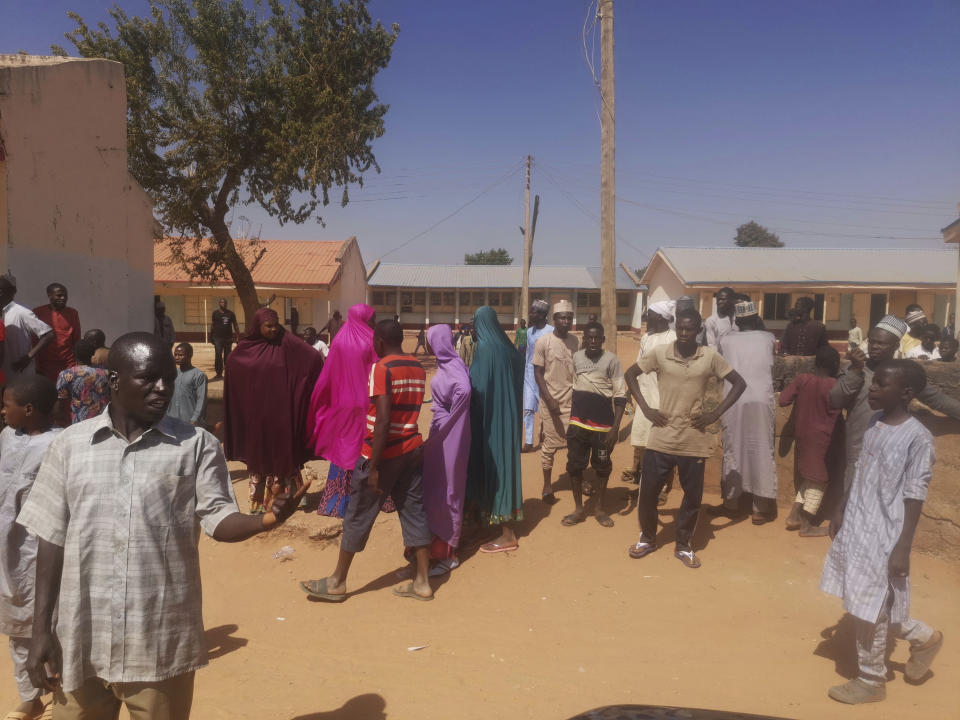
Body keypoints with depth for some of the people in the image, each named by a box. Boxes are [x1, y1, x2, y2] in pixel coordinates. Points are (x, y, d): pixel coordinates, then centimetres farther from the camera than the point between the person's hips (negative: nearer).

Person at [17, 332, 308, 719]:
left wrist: (265, 520, -30)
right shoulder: (71, 443, 1)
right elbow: (52, 538, 4)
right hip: (80, 640, 2)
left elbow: (219, 519, -9)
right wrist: (41, 631, 4)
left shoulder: (198, 445, -4)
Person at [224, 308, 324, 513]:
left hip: (281, 412, -1)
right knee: (259, 454, 10)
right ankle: (260, 501, 21)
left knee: (284, 452, 7)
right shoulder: (244, 350, -1)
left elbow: (314, 357, -12)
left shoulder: (286, 344, -5)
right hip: (257, 413, 1)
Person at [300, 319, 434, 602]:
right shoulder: (418, 368, 6)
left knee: (358, 517, 6)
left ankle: (337, 582, 19)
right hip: (413, 449, 7)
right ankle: (422, 582, 15)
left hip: (384, 452, -7)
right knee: (414, 512, 11)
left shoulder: (382, 368, -15)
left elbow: (383, 420, -22)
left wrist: (373, 467, -20)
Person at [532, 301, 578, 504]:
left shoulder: (575, 342, 7)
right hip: (551, 401, -3)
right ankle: (547, 485, 15)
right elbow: (538, 373, -6)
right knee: (550, 444, 3)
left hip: (573, 401, 4)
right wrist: (549, 400, -14)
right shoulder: (544, 342, -6)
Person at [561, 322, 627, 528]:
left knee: (602, 467, 9)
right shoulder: (576, 357, 4)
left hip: (603, 424, -3)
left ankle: (599, 508, 24)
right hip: (578, 422, 3)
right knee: (574, 466, 6)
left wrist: (616, 427, -14)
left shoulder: (611, 360, -7)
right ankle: (578, 509, 20)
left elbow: (620, 395, -8)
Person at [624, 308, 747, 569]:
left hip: (694, 442, 0)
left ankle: (684, 545, 29)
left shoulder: (710, 357, -3)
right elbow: (630, 374, 7)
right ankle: (647, 538, 30)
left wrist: (715, 414, -5)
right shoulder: (659, 353, -3)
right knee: (647, 492, 6)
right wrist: (645, 408, -2)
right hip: (661, 438, 0)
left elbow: (739, 383, 3)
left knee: (693, 497, 9)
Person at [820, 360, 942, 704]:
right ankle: (924, 637, 41)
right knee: (862, 605, 19)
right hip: (856, 528, 8)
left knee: (869, 610, 5)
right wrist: (842, 517, 17)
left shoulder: (918, 438, -17)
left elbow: (915, 497, -16)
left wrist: (903, 548, -16)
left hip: (884, 537, -8)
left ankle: (871, 681, 25)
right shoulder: (873, 423, 4)